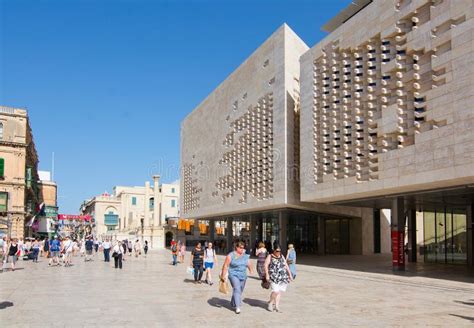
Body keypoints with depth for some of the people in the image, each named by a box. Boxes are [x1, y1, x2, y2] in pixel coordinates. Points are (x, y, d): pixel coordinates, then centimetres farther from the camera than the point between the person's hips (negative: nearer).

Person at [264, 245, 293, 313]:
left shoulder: (282, 256, 17)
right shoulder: (270, 257, 3)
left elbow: (286, 266, 19)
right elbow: (266, 265, -6)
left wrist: (290, 274, 13)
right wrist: (267, 274, -18)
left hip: (283, 277, 5)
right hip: (274, 277, -5)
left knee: (279, 292, 1)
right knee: (275, 291, -15)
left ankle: (276, 306, 11)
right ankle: (270, 303, 8)